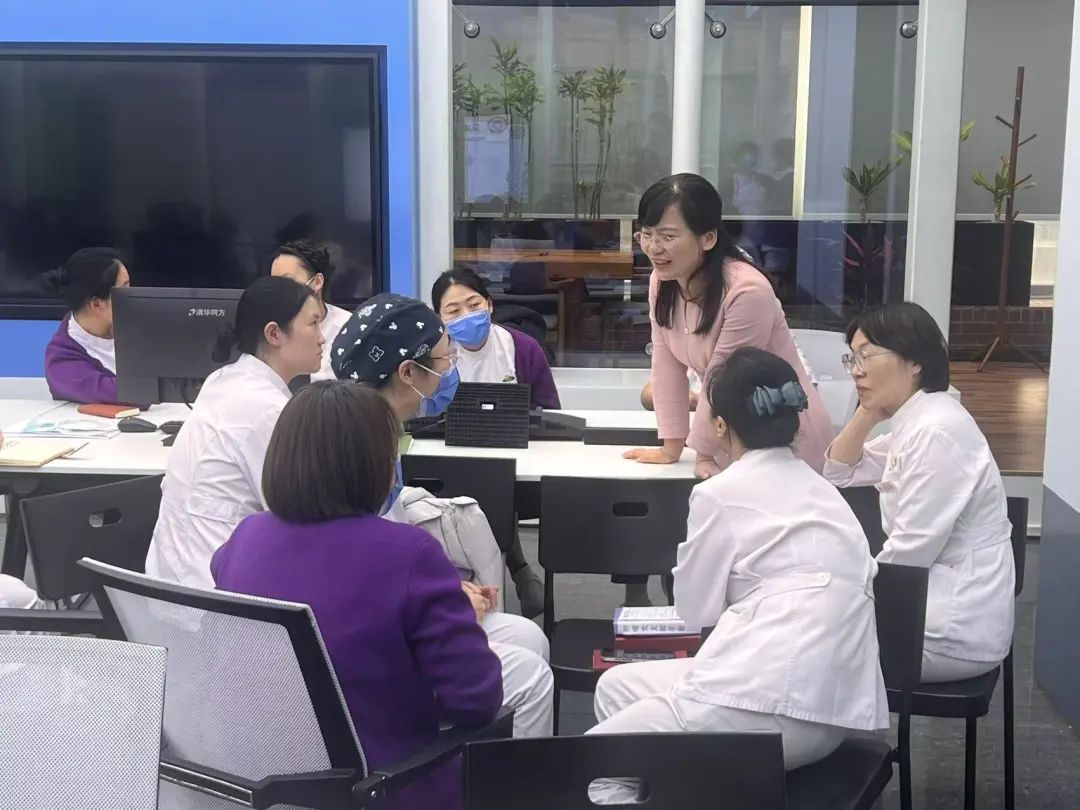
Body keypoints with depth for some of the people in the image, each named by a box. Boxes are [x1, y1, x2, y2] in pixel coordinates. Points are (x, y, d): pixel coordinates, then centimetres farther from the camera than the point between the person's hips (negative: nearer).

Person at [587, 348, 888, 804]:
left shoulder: (721, 494, -6)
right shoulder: (821, 490, 16)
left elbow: (695, 610, 4)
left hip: (772, 705, -9)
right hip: (829, 707, 9)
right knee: (617, 687, 21)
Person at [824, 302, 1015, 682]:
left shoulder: (935, 431, -22)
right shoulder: (914, 422, 8)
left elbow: (907, 553, -22)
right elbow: (839, 472, 18)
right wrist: (868, 411, 3)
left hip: (955, 631, -9)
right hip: (933, 603, 9)